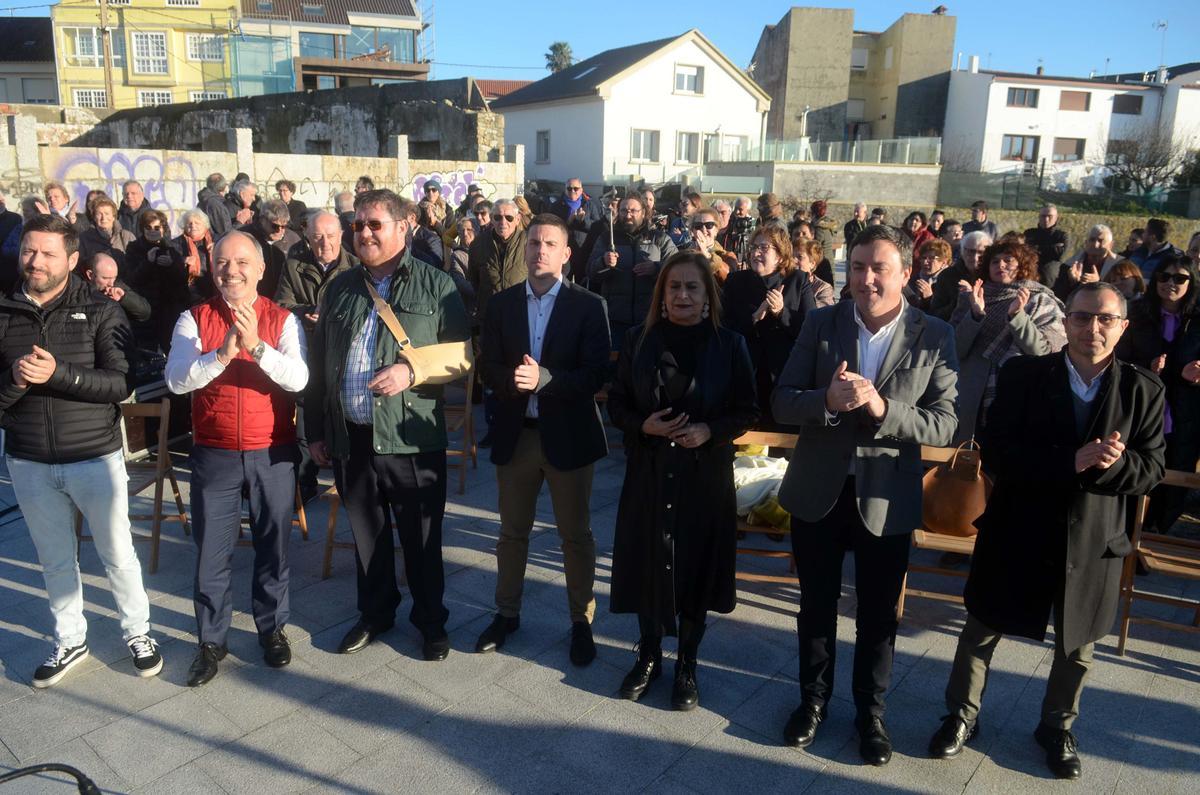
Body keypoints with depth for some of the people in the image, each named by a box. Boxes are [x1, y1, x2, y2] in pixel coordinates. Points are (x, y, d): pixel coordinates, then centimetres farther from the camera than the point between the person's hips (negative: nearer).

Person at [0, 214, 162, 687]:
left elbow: (121, 383, -15)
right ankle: (69, 641, 34)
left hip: (96, 457, -3)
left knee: (118, 554, 7)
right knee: (55, 560, 16)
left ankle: (137, 632, 27)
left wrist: (58, 373, -26)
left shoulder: (101, 312, -6)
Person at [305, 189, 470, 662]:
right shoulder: (341, 288, 11)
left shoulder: (436, 285, -3)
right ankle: (375, 612, 37)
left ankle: (431, 621, 28)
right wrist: (315, 429, 11)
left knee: (421, 540, 9)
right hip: (350, 438, 4)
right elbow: (319, 363, 14)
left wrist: (412, 371, -19)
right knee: (366, 534, 18)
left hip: (411, 438, -4)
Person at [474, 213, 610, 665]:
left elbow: (596, 375, -13)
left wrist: (543, 378, -27)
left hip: (568, 435, -3)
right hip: (514, 434, 3)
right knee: (512, 531, 16)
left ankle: (581, 619, 26)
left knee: (576, 534, 10)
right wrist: (512, 380, -22)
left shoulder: (588, 306, -6)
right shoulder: (501, 304, 4)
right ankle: (507, 612, 34)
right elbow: (488, 368, 0)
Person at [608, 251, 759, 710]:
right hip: (648, 470, 1)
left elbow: (747, 412, 0)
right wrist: (643, 425, -15)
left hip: (705, 474, -1)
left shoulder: (729, 345, -3)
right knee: (647, 562, 9)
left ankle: (687, 664, 27)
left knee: (696, 565, 8)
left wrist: (710, 431, -18)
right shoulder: (638, 340, 1)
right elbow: (616, 403, 4)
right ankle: (648, 655, 31)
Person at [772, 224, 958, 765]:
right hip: (818, 489, 1)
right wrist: (827, 400, -27)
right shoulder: (820, 323, -4)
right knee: (816, 605, 18)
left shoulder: (934, 336, -8)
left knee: (878, 615, 16)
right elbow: (781, 402, -7)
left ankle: (870, 712, 38)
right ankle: (813, 698, 40)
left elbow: (944, 425, -12)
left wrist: (882, 409, -28)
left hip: (887, 497, -1)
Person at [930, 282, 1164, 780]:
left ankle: (1057, 728, 44)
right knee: (982, 631, 13)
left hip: (1094, 542, 2)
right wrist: (1071, 462, -28)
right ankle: (962, 715, 35)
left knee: (1077, 645, 19)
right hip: (1016, 533, -1)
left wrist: (1112, 465, -27)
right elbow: (996, 455, -16)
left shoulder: (1143, 391, -4)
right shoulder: (1023, 375, -10)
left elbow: (1151, 470, -5)